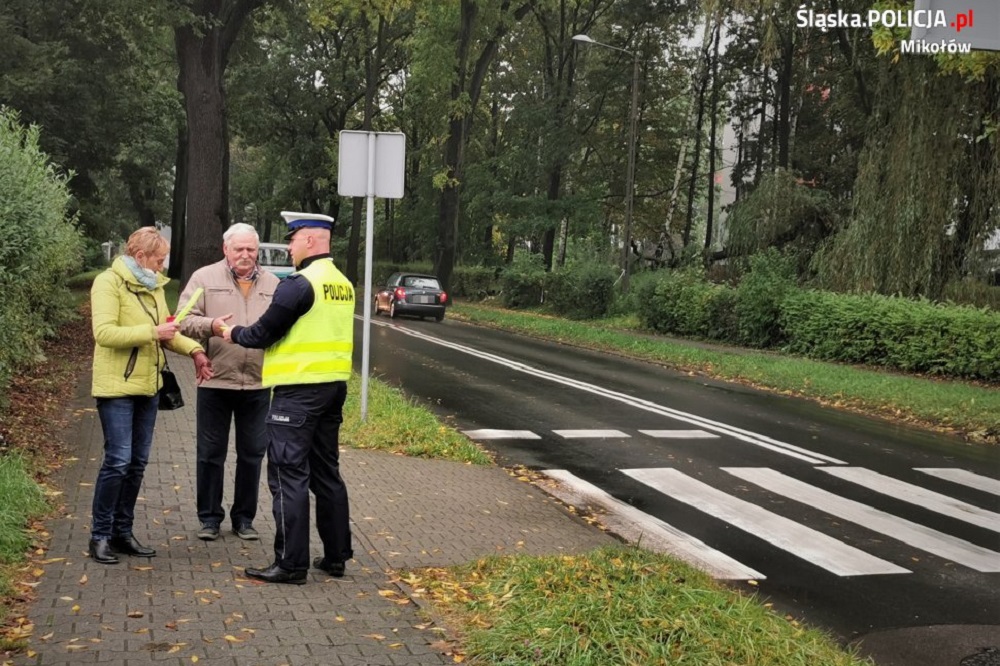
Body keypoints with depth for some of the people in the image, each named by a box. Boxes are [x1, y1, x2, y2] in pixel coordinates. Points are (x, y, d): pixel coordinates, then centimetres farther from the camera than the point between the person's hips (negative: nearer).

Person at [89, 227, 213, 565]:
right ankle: (100, 535, 3)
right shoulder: (109, 283, -11)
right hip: (117, 387, -8)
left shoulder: (152, 285, 13)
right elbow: (104, 332, -23)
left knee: (138, 462, 10)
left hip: (147, 387, 8)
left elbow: (165, 330, 19)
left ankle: (123, 531, 20)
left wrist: (193, 349, 4)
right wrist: (152, 331, -25)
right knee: (118, 460, -9)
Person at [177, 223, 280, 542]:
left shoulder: (272, 284, 10)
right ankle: (209, 517, 21)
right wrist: (211, 325, -22)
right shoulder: (204, 278, 1)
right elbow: (185, 320, -5)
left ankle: (244, 517, 23)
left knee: (252, 453, 10)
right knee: (210, 453, 7)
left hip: (258, 384, 3)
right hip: (215, 383, -2)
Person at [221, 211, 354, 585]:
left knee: (289, 475, -2)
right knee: (326, 472, 16)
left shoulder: (300, 284, -16)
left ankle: (291, 564, 2)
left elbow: (264, 332, -12)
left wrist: (234, 334, 8)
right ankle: (336, 556, 22)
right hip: (334, 386, 9)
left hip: (298, 390, -8)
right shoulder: (344, 285, 11)